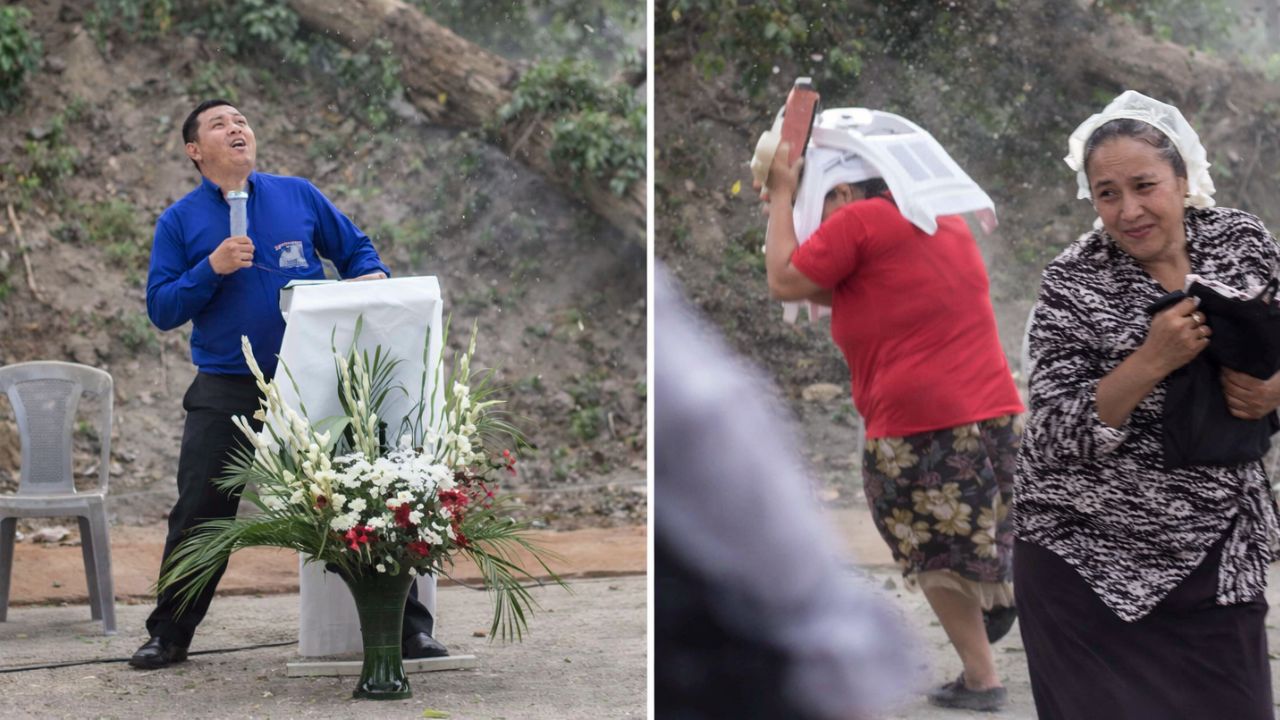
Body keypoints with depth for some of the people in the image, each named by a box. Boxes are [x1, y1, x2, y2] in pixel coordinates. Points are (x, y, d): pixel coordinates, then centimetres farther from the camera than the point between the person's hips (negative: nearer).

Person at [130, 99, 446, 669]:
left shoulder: (298, 196, 7)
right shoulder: (181, 222, 4)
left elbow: (356, 249, 16)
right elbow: (161, 308, -1)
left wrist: (371, 277, -6)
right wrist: (212, 268, -16)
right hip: (226, 391, 0)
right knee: (200, 515, 1)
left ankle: (409, 626, 5)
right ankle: (169, 636, 15)